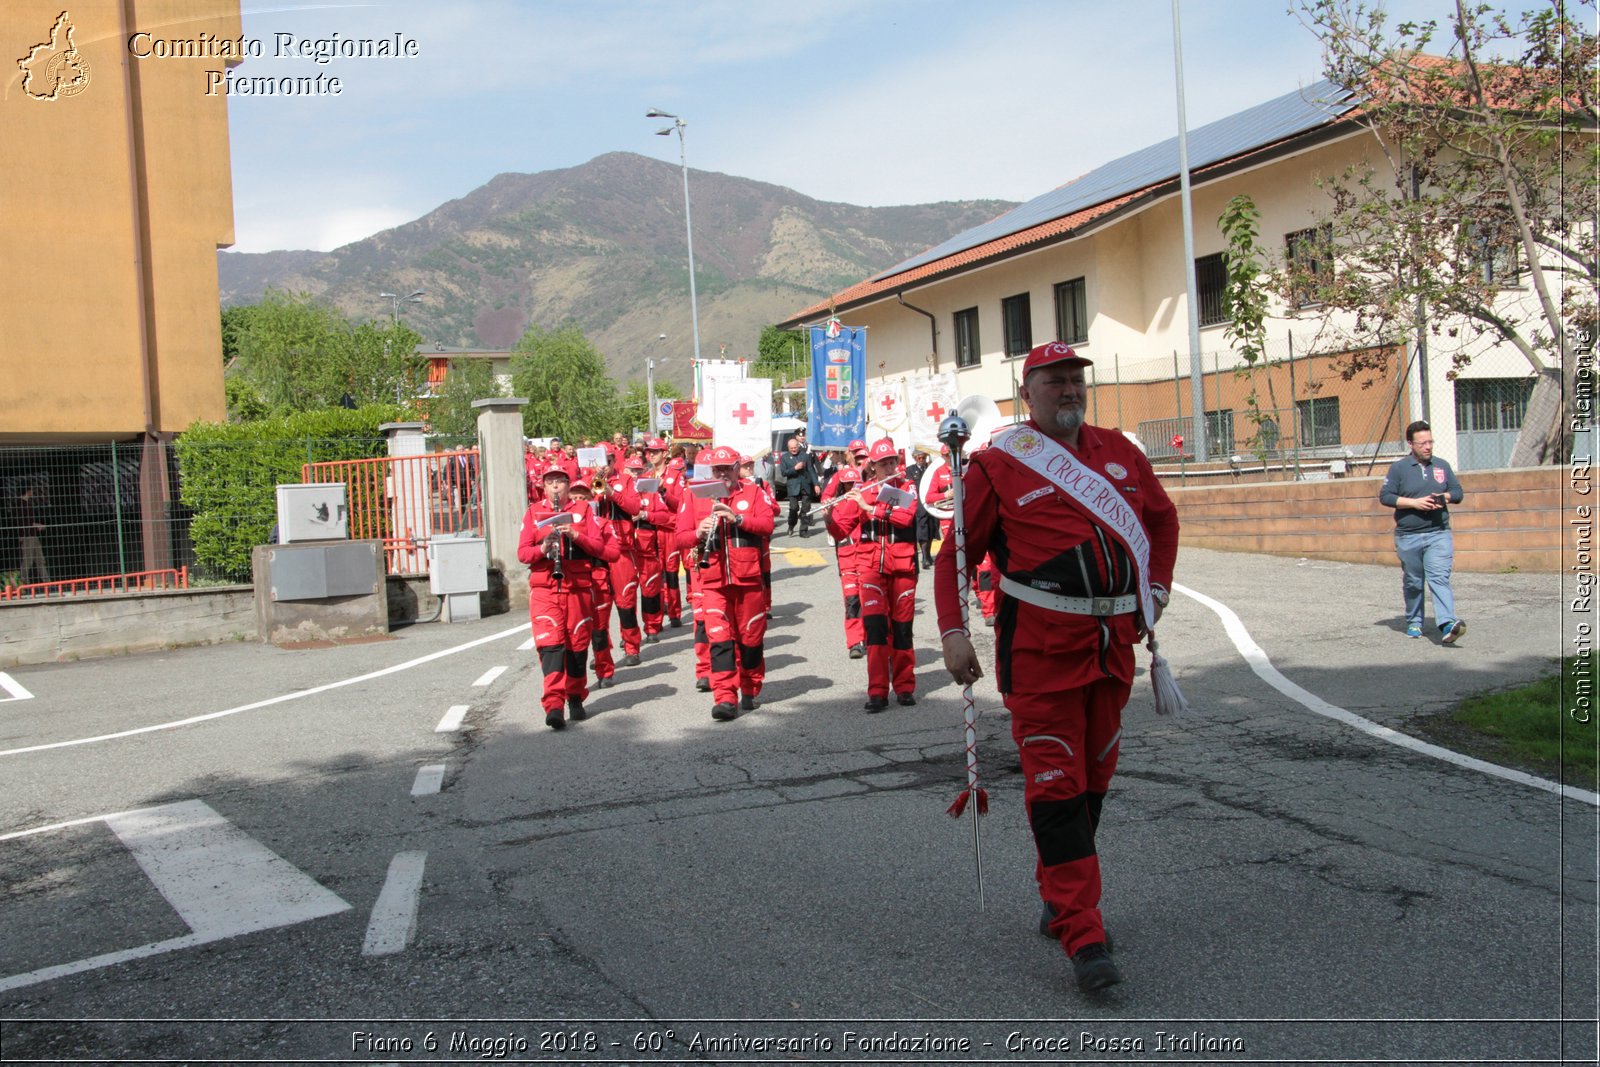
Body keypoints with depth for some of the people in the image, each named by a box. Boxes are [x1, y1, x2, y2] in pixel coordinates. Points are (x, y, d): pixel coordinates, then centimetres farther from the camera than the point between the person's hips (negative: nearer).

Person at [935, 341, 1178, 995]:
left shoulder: (1119, 453, 12)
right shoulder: (997, 464, -3)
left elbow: (1162, 518, 26)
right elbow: (954, 551, -2)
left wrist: (1157, 587, 14)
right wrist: (953, 631, -12)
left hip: (1114, 642, 6)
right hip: (1039, 647, -6)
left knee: (1093, 779, 15)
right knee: (1055, 787, -8)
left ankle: (1061, 901, 33)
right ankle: (1084, 938, -5)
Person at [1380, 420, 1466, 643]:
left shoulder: (1442, 466, 11)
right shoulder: (1398, 468, 1)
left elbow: (1458, 492, 16)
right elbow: (1385, 496, -4)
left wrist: (1445, 497, -7)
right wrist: (1414, 502, -14)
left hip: (1439, 534, 1)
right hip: (1408, 537, -1)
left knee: (1439, 578, -14)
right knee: (1412, 583, 10)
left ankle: (1447, 625, -26)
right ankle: (1414, 623, 26)